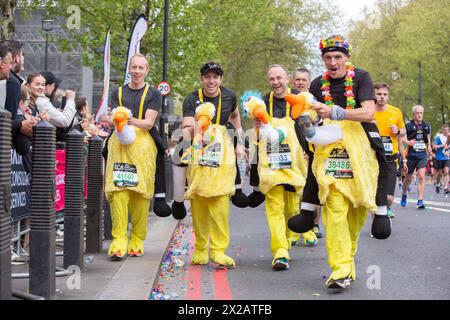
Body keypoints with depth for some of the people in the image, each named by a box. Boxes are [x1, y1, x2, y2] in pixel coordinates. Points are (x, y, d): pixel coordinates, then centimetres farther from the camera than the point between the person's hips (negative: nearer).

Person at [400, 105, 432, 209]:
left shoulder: (426, 126, 6)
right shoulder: (408, 126, -7)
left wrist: (429, 146, 18)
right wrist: (408, 142, -26)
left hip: (422, 154, 2)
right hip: (411, 155, -2)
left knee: (421, 177, -14)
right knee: (408, 178, 12)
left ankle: (420, 201, -14)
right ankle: (404, 194, 40)